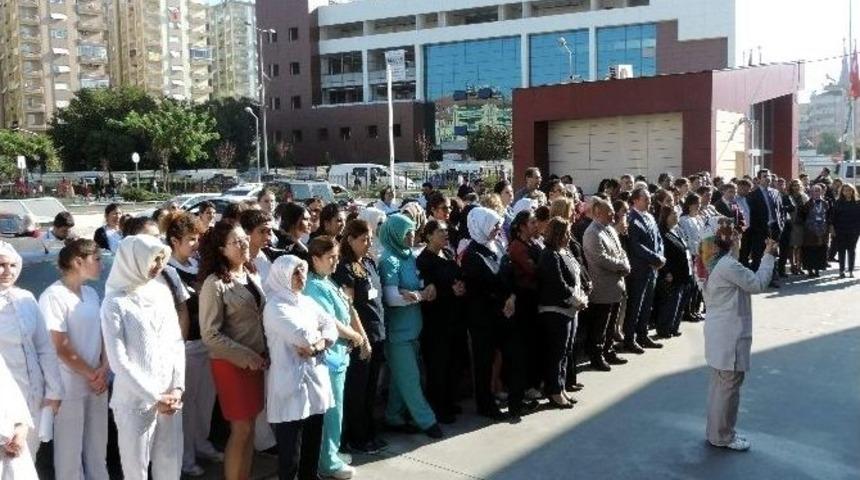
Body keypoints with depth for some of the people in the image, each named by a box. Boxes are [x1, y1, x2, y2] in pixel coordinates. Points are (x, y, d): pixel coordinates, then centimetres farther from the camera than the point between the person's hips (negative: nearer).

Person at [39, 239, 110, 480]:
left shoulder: (91, 293, 7)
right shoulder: (53, 296, -15)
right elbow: (61, 348, -16)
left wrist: (103, 370, -4)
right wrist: (91, 374, -9)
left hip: (97, 382, 7)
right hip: (70, 386, -6)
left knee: (98, 443, 16)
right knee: (70, 447, 7)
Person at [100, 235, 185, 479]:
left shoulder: (162, 292, 4)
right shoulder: (115, 303, -10)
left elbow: (177, 343, 6)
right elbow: (118, 361, -12)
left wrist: (177, 387, -5)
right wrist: (154, 398, -14)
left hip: (170, 396, 4)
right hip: (136, 400, -4)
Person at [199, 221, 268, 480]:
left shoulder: (251, 276, 7)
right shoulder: (215, 284, -14)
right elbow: (210, 335, -17)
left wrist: (263, 353, 5)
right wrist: (246, 356, -16)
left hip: (256, 361, 6)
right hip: (231, 363, -6)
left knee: (250, 426, 13)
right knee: (241, 429, 0)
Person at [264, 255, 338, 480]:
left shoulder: (307, 302, 12)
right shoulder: (275, 306, -11)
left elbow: (331, 327, 7)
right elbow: (302, 336, -23)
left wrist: (317, 345, -12)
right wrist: (319, 334, -3)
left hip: (315, 377, 7)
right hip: (290, 382, -7)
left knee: (313, 443, 17)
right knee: (290, 449, 1)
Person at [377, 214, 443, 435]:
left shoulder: (409, 256, 7)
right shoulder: (389, 260, -14)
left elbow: (418, 285, 15)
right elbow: (392, 297, -19)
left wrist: (427, 289, -6)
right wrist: (423, 294, -16)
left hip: (412, 325, 8)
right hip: (398, 328, -8)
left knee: (402, 376, 14)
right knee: (410, 377, 0)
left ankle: (394, 418, 25)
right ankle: (426, 420, 8)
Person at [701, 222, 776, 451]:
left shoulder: (716, 263, 10)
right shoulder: (728, 265, -22)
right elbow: (758, 283, -15)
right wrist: (768, 255, -7)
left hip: (719, 333, 10)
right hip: (729, 335, -10)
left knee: (719, 384, 18)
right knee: (729, 385, 0)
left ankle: (716, 430, 30)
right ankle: (722, 436, 11)